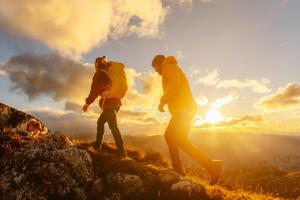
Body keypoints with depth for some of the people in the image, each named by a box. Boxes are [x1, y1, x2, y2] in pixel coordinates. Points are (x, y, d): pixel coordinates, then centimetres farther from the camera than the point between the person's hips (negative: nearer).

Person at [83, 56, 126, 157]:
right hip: (115, 102, 9)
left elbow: (95, 90, -9)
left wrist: (87, 103, -5)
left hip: (109, 103, -9)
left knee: (113, 127, -10)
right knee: (100, 122, 21)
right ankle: (98, 144, 29)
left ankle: (121, 151, -11)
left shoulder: (99, 74, -1)